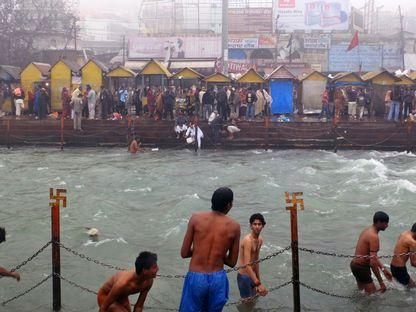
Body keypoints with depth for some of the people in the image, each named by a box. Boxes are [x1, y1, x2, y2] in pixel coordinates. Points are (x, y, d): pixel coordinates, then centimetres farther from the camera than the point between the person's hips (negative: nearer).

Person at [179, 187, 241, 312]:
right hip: (218, 279, 1)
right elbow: (232, 262, 4)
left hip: (195, 278, -1)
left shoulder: (196, 218, -5)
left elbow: (184, 253, -2)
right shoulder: (234, 226, -4)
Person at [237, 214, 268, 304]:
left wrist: (258, 279, 20)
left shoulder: (260, 240, 5)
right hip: (244, 276, -8)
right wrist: (258, 284, -35)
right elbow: (247, 265, -31)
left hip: (252, 275, 9)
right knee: (248, 301, -1)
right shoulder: (248, 240, -23)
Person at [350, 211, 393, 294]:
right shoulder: (374, 237, -24)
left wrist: (383, 269, 13)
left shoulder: (367, 230, 7)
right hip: (361, 268, -10)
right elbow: (373, 262, -28)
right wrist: (381, 283, -23)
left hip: (355, 264, 10)